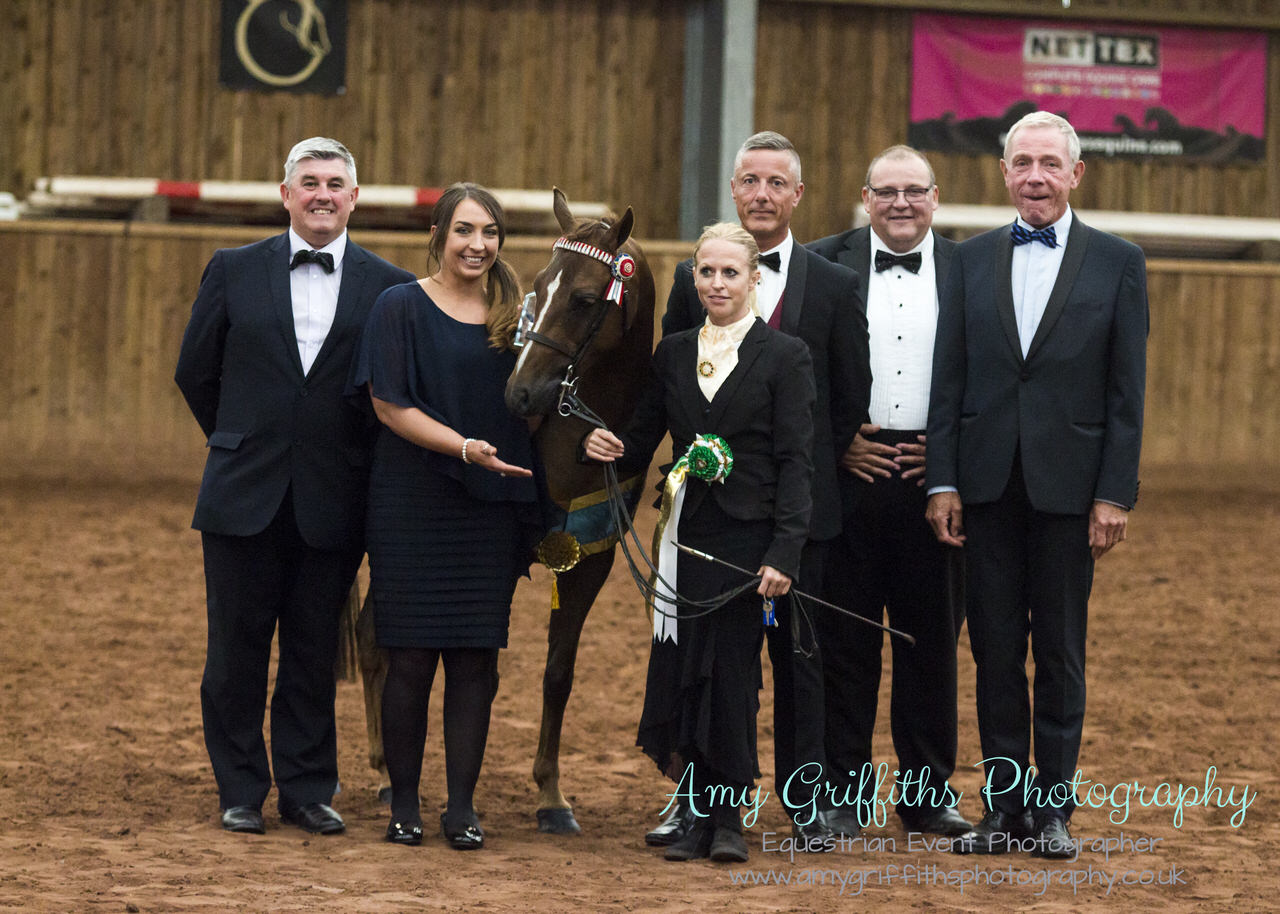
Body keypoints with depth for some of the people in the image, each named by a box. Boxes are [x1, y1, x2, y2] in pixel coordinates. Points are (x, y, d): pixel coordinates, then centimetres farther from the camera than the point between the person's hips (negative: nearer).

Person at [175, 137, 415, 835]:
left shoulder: (390, 288, 2)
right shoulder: (234, 272, 3)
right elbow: (195, 372, 10)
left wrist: (353, 458, 3)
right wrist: (241, 444, 12)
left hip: (331, 503, 0)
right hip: (246, 494, 0)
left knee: (314, 652, 6)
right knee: (237, 648, 4)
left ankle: (308, 789, 16)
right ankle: (240, 791, 13)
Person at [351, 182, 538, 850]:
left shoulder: (512, 317, 11)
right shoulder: (400, 308, -2)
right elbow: (389, 404, -9)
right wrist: (464, 447, -20)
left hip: (492, 511, 4)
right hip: (413, 504, -3)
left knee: (475, 658, 2)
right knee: (410, 657, -1)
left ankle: (462, 806, 6)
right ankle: (403, 803, 9)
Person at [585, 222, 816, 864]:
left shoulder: (783, 356, -1)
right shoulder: (673, 354, 12)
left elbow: (795, 462, -6)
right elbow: (642, 443, 15)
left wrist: (784, 552, -14)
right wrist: (607, 447, -9)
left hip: (749, 534, -4)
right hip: (686, 537, 4)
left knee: (732, 670, -3)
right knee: (681, 671, -1)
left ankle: (728, 818, 8)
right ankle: (697, 817, 8)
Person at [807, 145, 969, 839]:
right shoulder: (823, 265, 5)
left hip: (933, 476, 1)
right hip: (847, 473, -1)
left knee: (932, 639, 6)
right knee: (844, 639, 1)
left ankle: (927, 791, 15)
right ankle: (845, 794, 8)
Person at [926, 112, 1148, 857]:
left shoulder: (1117, 263, 2)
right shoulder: (973, 261, 9)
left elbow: (1127, 392, -1)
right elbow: (950, 378, 7)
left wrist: (1115, 494, -7)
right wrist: (943, 480, 0)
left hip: (1068, 483, -2)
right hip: (989, 483, 2)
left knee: (1060, 652, 4)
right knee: (996, 650, 5)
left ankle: (1053, 808, 10)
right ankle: (1004, 807, 11)